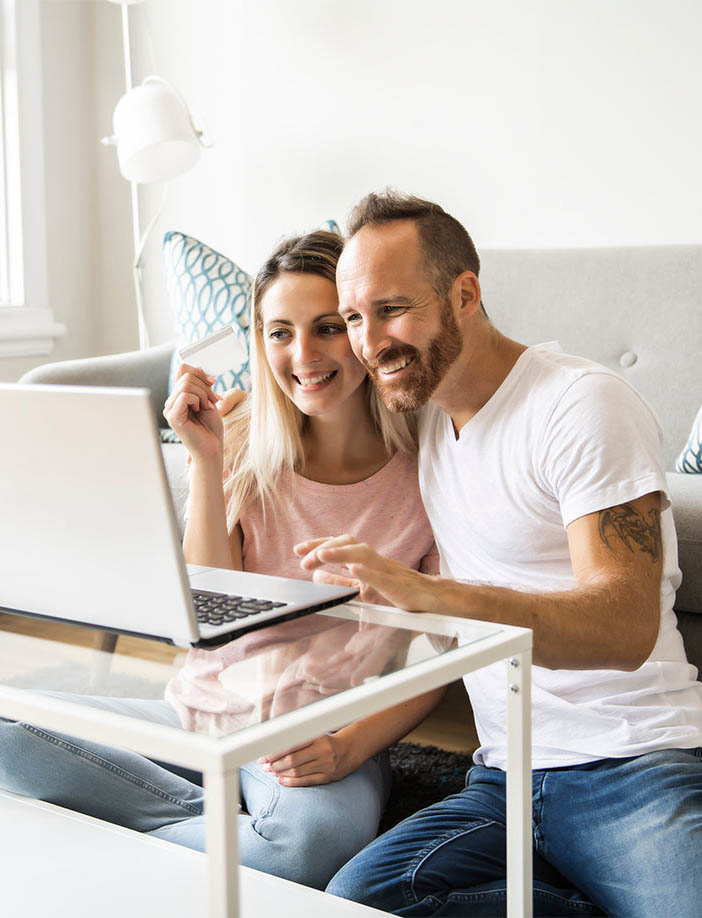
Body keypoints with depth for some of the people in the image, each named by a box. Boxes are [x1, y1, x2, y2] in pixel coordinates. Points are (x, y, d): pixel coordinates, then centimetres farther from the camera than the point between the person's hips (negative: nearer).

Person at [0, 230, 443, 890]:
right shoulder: (240, 442, 2)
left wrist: (352, 745, -19)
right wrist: (207, 463, -14)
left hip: (319, 736, -3)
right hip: (200, 711, 3)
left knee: (323, 835, -38)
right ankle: (218, 822, -8)